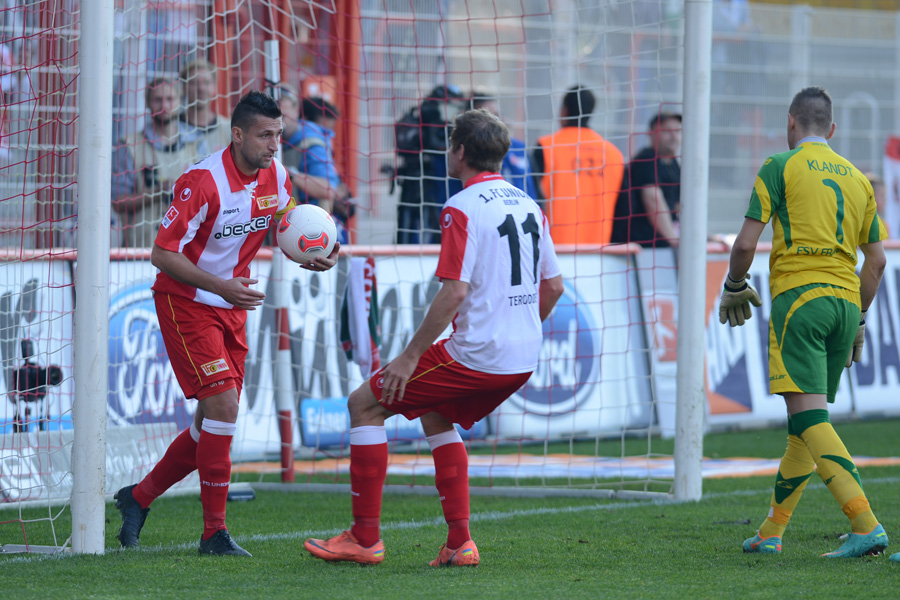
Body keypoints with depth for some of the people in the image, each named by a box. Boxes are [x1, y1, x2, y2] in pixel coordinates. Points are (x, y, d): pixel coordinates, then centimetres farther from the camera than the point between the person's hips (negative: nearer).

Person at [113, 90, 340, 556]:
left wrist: (316, 255, -8)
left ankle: (139, 498, 26)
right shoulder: (202, 181, -23)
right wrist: (221, 286, -32)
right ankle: (214, 531, -11)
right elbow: (162, 253, -22)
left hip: (231, 307, 7)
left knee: (213, 425, 7)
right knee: (221, 405, -18)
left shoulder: (276, 178, -2)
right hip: (185, 303, -7)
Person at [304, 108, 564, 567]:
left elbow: (454, 292, -20)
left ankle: (365, 537, 4)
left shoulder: (462, 209, -13)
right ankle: (459, 542, 18)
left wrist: (410, 356, -16)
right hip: (522, 363, 8)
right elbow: (553, 285, 16)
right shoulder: (528, 205, 11)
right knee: (435, 416, 29)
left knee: (365, 404, 4)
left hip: (476, 356, -8)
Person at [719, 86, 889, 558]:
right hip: (845, 299, 6)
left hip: (798, 294, -6)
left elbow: (746, 242, -3)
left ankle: (867, 525, -27)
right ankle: (771, 533, 20)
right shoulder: (856, 178, 18)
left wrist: (734, 287, 14)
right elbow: (876, 259, 17)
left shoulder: (781, 167, 2)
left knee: (809, 417, -13)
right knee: (807, 421, 14)